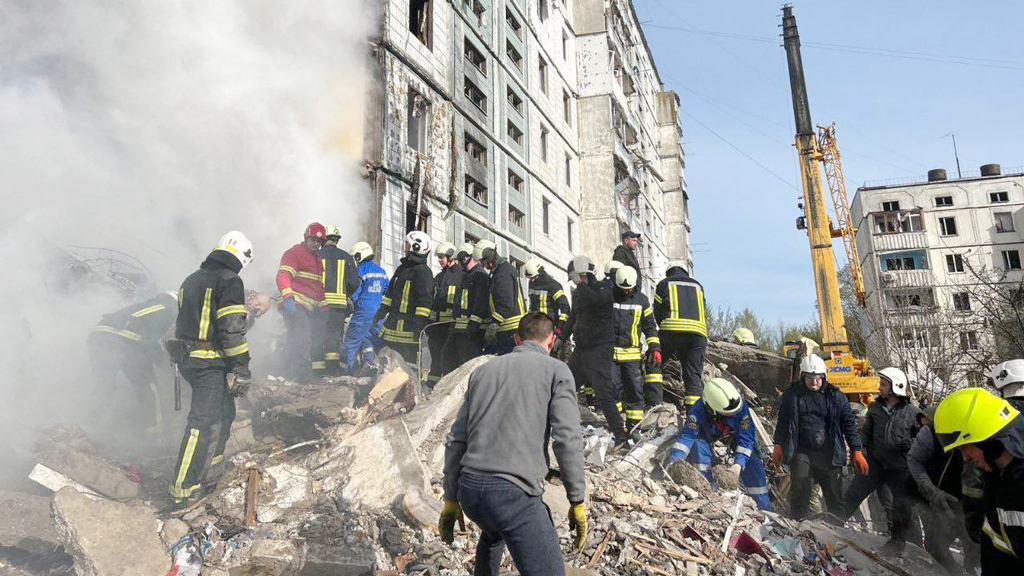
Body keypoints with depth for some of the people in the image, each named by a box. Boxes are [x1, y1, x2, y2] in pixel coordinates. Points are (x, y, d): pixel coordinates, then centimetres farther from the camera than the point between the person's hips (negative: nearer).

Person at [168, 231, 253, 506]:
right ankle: (182, 490, -5)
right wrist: (242, 369, -14)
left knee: (224, 411, 24)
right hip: (211, 364, -10)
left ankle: (212, 462, 37)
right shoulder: (229, 281, -13)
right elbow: (232, 330, -18)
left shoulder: (192, 279, 16)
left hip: (187, 359, 10)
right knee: (203, 423, -7)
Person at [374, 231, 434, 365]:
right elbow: (391, 292, 27)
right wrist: (381, 311, 23)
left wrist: (419, 323, -22)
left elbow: (425, 300, -17)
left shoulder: (423, 271, -10)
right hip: (393, 322, 9)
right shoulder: (402, 268, 19)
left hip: (409, 327, -9)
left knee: (408, 363, -6)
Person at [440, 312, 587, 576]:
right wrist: (578, 501, -1)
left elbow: (456, 440, 17)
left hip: (469, 488, 7)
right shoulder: (556, 370, 4)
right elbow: (567, 439, -8)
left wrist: (451, 498, 23)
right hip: (513, 493, -6)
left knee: (494, 532, 36)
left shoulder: (484, 370, 17)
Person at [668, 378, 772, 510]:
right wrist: (675, 460, -50)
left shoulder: (741, 406, -38)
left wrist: (738, 463, -42)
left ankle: (764, 506, 4)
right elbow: (687, 435, -38)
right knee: (700, 445, -29)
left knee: (751, 462, -13)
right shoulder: (699, 409, -40)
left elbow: (745, 437, -32)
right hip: (709, 433, 0)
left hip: (735, 433, 1)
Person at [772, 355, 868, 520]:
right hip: (801, 453, -1)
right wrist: (778, 446, 8)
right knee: (800, 494, -4)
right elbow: (783, 421, 11)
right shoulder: (792, 394, 3)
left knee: (835, 497, 8)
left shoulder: (835, 396, 2)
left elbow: (848, 423, 5)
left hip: (829, 455, 1)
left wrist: (857, 451, -1)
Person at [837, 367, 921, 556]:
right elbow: (866, 432, 12)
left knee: (902, 506, 6)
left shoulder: (912, 412, -7)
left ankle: (897, 541, 27)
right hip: (876, 463, 3)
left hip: (901, 469, -2)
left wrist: (910, 443, -16)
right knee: (852, 494, -1)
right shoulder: (875, 408, 4)